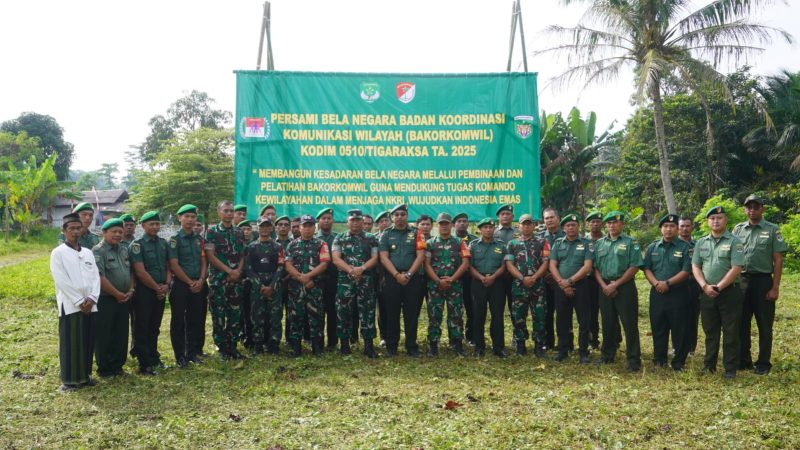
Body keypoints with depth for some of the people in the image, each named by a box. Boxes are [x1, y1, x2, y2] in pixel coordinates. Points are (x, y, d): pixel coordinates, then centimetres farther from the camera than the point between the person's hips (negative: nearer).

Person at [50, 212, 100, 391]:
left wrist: (92, 298, -8)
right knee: (70, 344, 0)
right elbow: (62, 281, -11)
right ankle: (69, 380, 9)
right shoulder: (58, 253, -3)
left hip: (90, 306, 5)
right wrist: (79, 302, -13)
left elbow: (96, 277, 8)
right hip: (70, 306, -5)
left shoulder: (88, 252, 13)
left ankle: (85, 375, 21)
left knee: (88, 342, 9)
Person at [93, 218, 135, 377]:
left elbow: (131, 272, 18)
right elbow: (100, 277, -18)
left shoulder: (124, 250, 13)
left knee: (121, 334, 11)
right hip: (106, 299, -7)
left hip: (123, 299, 7)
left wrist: (131, 290, 3)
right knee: (104, 336, 2)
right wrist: (117, 294, -14)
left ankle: (117, 366, 22)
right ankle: (104, 369, 12)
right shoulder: (98, 251, -10)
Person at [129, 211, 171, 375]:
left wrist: (166, 284, -4)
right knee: (142, 329, 1)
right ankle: (144, 364, 6)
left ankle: (154, 358, 26)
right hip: (144, 292, -6)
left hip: (161, 292, 6)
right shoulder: (137, 245, -9)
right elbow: (140, 272, -15)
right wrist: (156, 287, -11)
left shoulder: (164, 243, 10)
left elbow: (169, 266, 13)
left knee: (155, 327, 15)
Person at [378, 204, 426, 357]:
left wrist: (409, 274, -11)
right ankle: (391, 346, 12)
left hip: (413, 278, 0)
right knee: (392, 313, 4)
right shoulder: (386, 234, 8)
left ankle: (412, 346, 10)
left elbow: (420, 256, 0)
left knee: (412, 313, 3)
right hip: (392, 277, 0)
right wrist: (397, 275, -12)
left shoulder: (416, 233, 8)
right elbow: (383, 257, -1)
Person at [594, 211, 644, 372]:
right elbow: (595, 267, 9)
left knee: (630, 324, -3)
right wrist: (604, 286, -6)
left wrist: (616, 285, -13)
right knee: (608, 323, 11)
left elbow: (635, 267, -9)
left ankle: (634, 360, 3)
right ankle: (607, 355, 23)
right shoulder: (600, 243, 12)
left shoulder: (630, 242, -1)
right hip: (605, 288, 4)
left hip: (625, 287, -4)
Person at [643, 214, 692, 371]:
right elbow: (647, 269, 7)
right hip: (657, 293, 3)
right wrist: (656, 283, -11)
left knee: (679, 329, 2)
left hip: (678, 294, -3)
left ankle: (679, 362, 11)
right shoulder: (652, 247, 10)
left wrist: (668, 283, -17)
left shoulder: (684, 247, -1)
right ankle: (659, 360, 19)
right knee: (658, 328, 8)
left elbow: (686, 271, -9)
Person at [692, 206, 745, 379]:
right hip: (707, 293, 4)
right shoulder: (701, 243, 10)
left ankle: (731, 368, 10)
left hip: (729, 292, -4)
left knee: (731, 333, 2)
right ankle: (709, 365, 21)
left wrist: (718, 287, -16)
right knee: (710, 331, 12)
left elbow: (736, 268, -12)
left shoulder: (734, 242, -4)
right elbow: (695, 267, 6)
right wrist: (705, 286, -9)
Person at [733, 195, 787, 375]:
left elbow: (778, 260, -4)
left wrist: (775, 287, -9)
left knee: (764, 325, 4)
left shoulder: (772, 230, -1)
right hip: (741, 281, 3)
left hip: (763, 281, -3)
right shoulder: (738, 229, 7)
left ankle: (763, 363, 14)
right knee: (742, 323, 10)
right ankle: (743, 360, 21)